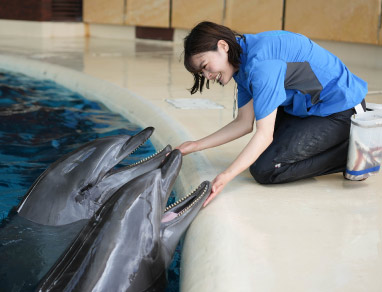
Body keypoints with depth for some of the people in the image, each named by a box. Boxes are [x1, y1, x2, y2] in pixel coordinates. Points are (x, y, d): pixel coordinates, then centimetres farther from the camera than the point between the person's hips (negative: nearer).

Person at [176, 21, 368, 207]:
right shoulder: (242, 63, 4)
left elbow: (264, 134, -28)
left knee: (264, 169, -14)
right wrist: (196, 146, -1)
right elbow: (244, 123, 3)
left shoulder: (260, 61, -26)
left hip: (341, 110, -10)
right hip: (310, 106, 10)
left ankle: (349, 155, -5)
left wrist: (226, 176, -34)